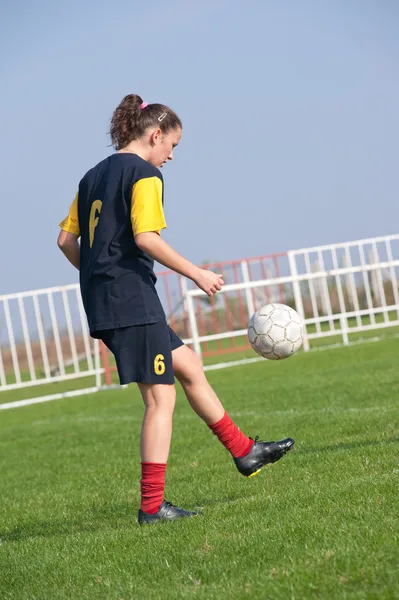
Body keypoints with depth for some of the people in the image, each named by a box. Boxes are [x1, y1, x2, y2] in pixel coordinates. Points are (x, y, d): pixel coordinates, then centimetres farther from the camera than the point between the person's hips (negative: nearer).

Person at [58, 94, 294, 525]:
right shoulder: (144, 174, -9)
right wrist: (196, 273, -13)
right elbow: (145, 238, -21)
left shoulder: (94, 176, 17)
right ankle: (152, 505, -4)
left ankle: (244, 452, 28)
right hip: (133, 300, -10)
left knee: (187, 365, 19)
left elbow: (66, 239, 16)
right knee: (161, 398, -5)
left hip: (101, 305, 10)